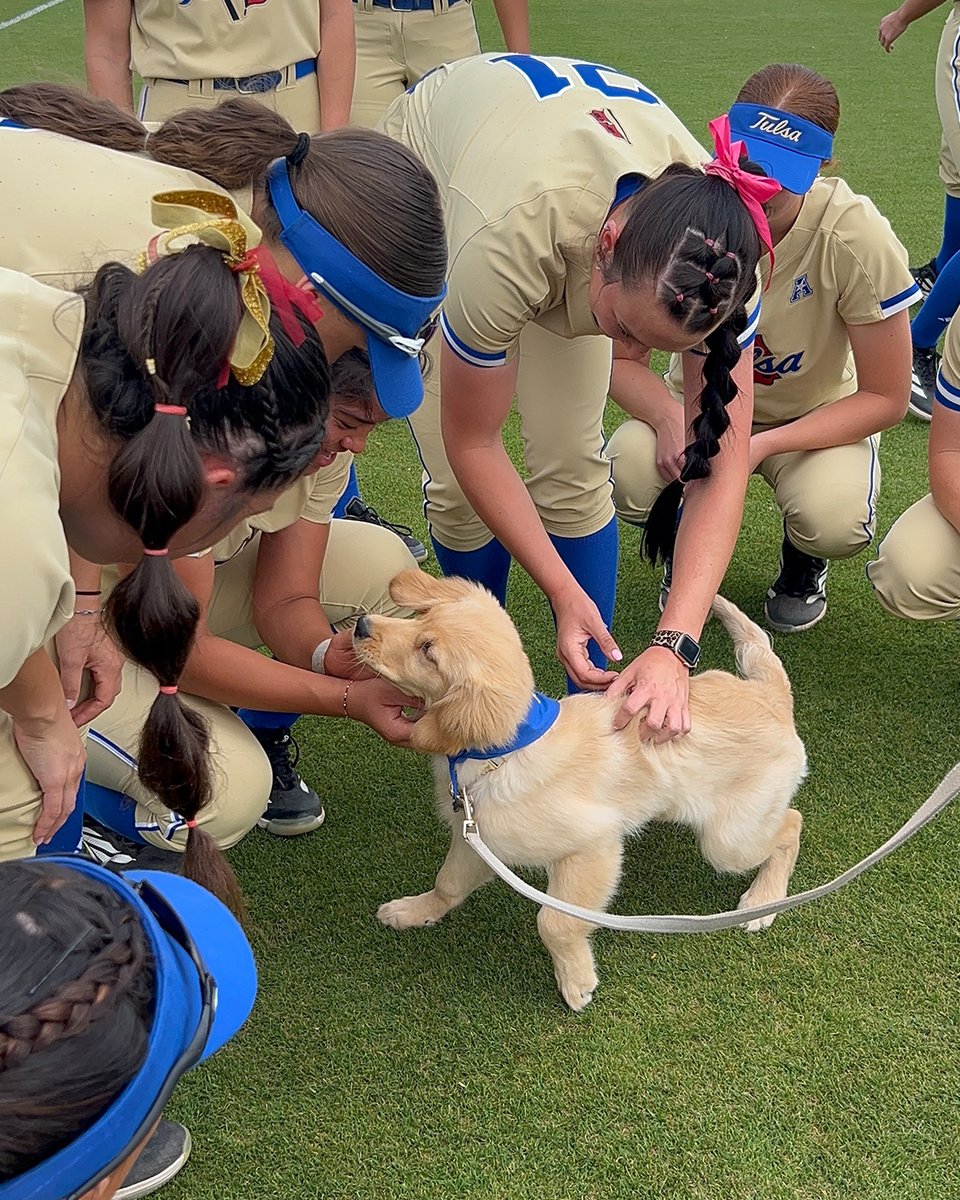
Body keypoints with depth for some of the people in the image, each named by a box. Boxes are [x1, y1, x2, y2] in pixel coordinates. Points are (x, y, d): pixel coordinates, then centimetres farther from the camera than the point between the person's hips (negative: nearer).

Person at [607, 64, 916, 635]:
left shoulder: (857, 238, -27)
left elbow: (885, 397, -18)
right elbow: (619, 355, -13)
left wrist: (763, 445, -31)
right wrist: (670, 417, -36)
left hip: (816, 418, -1)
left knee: (835, 521, -34)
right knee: (629, 476, -32)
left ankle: (803, 562, 8)